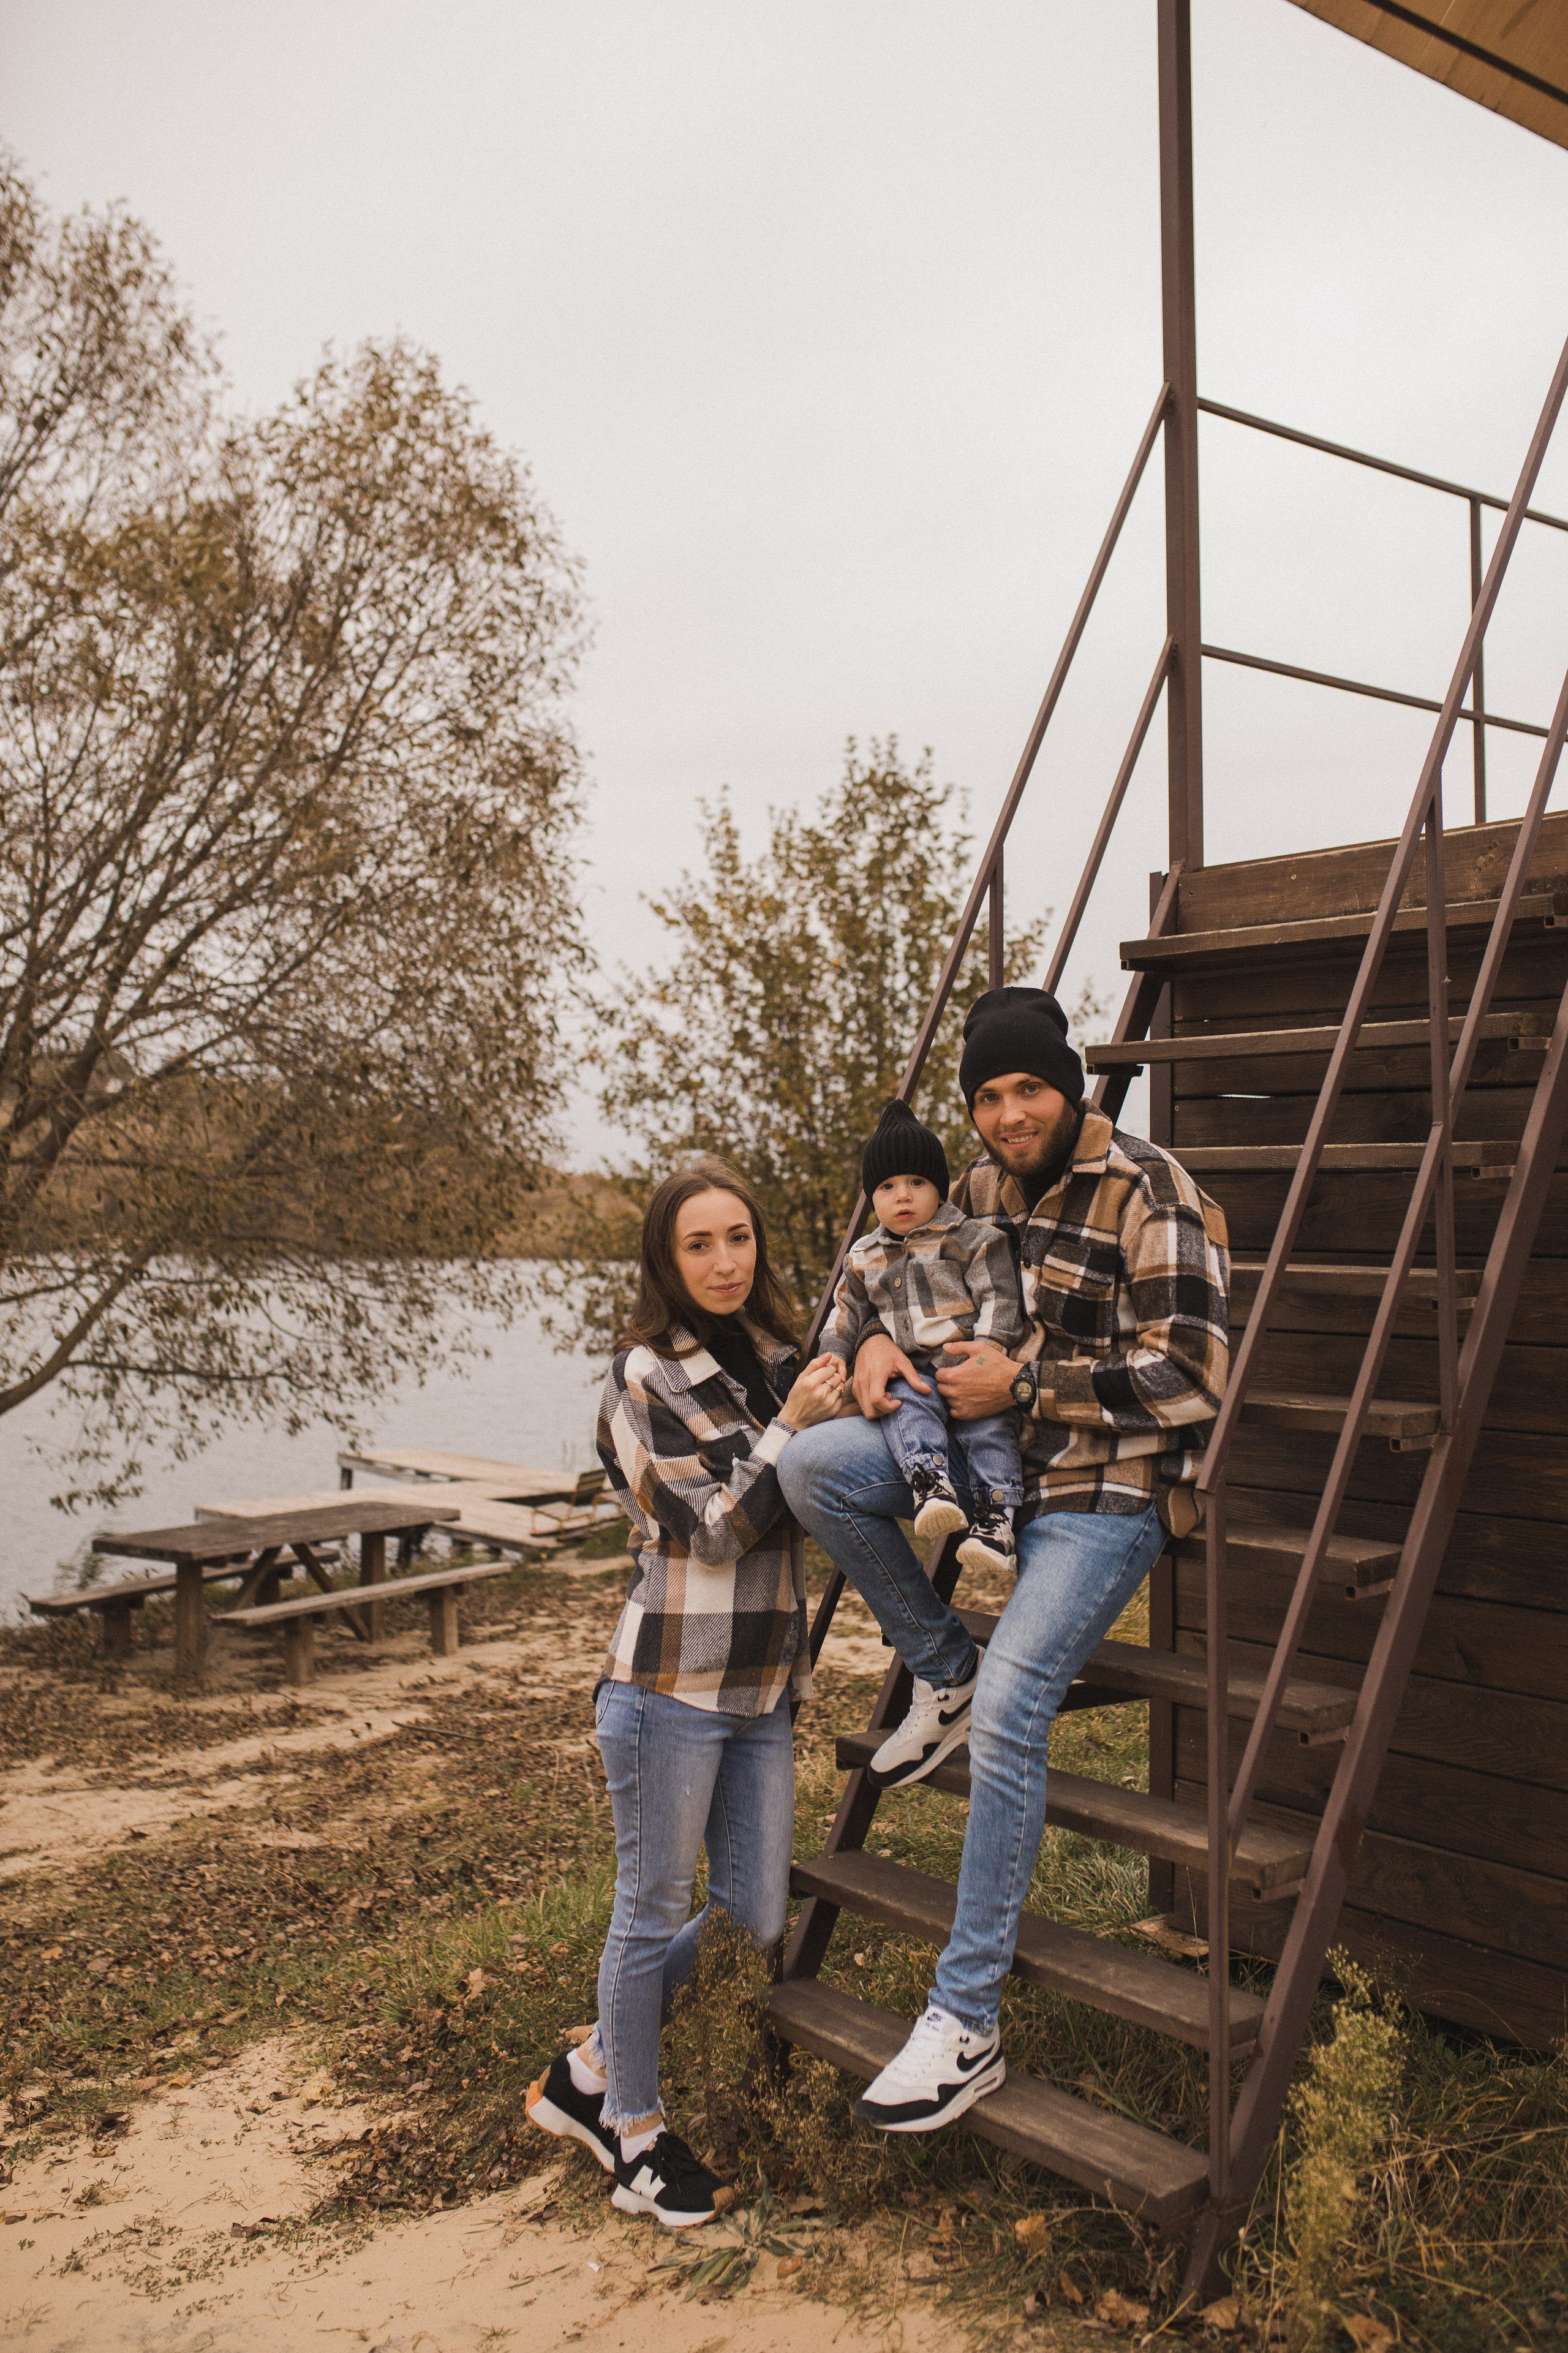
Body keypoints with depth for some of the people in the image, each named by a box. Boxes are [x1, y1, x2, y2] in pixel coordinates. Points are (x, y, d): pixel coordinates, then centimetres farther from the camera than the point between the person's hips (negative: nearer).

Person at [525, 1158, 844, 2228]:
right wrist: (795, 1425, -18)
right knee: (656, 1907, 7)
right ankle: (634, 2128, 29)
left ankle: (593, 2069, 32)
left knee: (757, 1914, 11)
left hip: (762, 1685, 7)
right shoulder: (645, 1378, -11)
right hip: (672, 1681, -7)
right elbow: (713, 1526, -15)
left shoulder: (777, 1359, 8)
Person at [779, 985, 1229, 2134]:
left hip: (1112, 1485, -7)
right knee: (813, 1465, -14)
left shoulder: (1149, 1192, -14)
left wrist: (1023, 1384, -19)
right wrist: (880, 1340, 1)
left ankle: (968, 2026, -9)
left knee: (1011, 1705, -22)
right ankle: (942, 1673, 7)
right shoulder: (988, 1183, 7)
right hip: (1000, 1454, 7)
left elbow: (1190, 1376, -20)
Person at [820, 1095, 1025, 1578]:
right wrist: (833, 1360, 12)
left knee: (987, 1423, -28)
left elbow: (998, 1300, -4)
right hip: (912, 1372, 3)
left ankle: (994, 1516, -31)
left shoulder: (973, 1238, 3)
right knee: (904, 1406, -30)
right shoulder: (866, 1258, 18)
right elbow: (847, 1313, 27)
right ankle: (930, 1482, -49)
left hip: (972, 1367, -3)